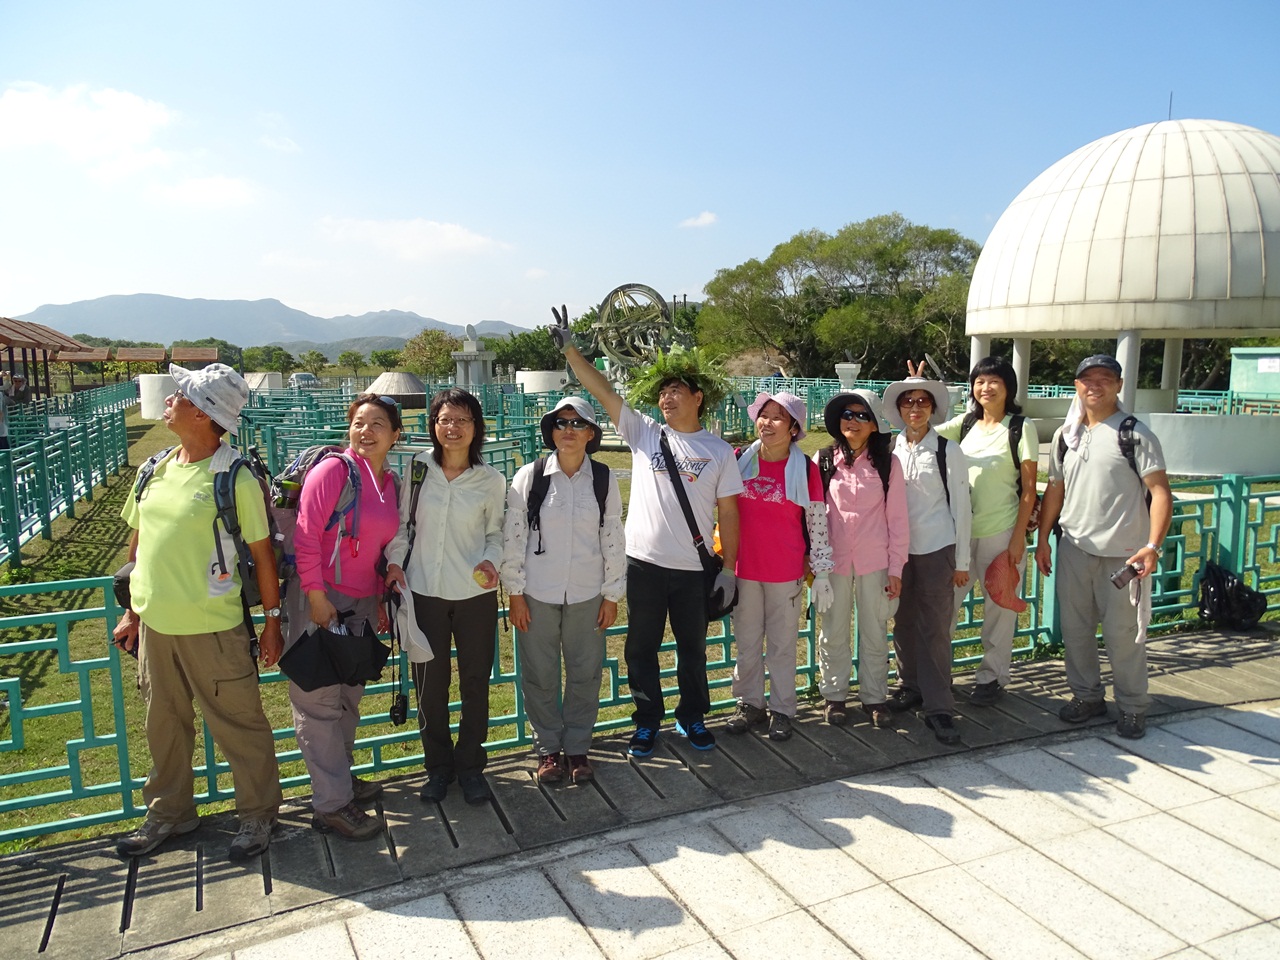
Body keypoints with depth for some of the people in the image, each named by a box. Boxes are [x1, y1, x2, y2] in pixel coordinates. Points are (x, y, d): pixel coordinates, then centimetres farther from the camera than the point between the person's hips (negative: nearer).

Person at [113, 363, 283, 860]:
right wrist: (133, 611, 15)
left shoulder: (236, 479, -15)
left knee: (238, 725, 7)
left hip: (212, 628, -6)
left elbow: (262, 553, -11)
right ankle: (168, 812, 39)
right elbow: (139, 541, 13)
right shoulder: (157, 470, 5)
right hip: (155, 626, 7)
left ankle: (257, 814, 25)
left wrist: (273, 621, -9)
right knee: (164, 724, 20)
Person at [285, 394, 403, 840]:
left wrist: (381, 602, 15)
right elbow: (306, 536, -17)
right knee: (320, 700, 1)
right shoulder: (333, 470, -13)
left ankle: (340, 776, 36)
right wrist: (317, 597, -19)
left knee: (349, 697, 19)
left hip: (362, 602, 7)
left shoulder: (391, 483, 8)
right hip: (321, 598, -7)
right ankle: (331, 804, 9)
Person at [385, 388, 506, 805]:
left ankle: (470, 765, 29)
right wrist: (394, 560, -8)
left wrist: (491, 560, -14)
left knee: (475, 681, 10)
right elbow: (401, 523, 6)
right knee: (430, 683, 10)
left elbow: (496, 533, 5)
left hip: (475, 595, 0)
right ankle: (438, 765, 30)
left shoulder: (492, 480, -3)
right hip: (424, 592, 0)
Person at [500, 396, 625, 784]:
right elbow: (513, 537, -2)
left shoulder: (604, 479, -2)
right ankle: (548, 748, 28)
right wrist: (515, 593, -3)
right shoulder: (529, 476, -6)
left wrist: (612, 595, 2)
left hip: (587, 593, 1)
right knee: (540, 674, 9)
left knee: (585, 673, 10)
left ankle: (578, 747, 29)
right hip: (538, 593, -1)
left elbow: (613, 539, 2)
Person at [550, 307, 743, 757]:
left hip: (694, 569, 0)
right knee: (641, 648, 11)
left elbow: (728, 512, 1)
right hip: (644, 563, 1)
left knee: (692, 647, 14)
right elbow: (602, 390, -5)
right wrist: (569, 349, -12)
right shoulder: (644, 433, 1)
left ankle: (692, 716, 34)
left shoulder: (719, 451, 1)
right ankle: (647, 720, 28)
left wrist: (728, 568, -1)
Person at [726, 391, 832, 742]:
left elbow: (817, 523, -3)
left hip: (786, 572, -2)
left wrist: (821, 573, -3)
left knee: (783, 644, 9)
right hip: (744, 568, 2)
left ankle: (782, 709, 23)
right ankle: (750, 703, 28)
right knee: (747, 641, 13)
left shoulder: (805, 469, -7)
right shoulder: (739, 461, -1)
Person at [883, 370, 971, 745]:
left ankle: (938, 707, 4)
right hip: (898, 549, 3)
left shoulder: (947, 451, -3)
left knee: (935, 628, -3)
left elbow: (961, 507, -1)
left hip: (937, 549, -3)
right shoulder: (891, 450, 4)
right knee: (904, 623, 10)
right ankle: (911, 686, 28)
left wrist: (962, 562, -2)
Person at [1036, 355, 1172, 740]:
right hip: (1074, 549, 5)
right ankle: (1086, 695, 28)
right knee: (1074, 628, 11)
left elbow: (1160, 491, -10)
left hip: (1122, 553, -5)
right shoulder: (1065, 436, 10)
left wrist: (1153, 545, -19)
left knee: (1123, 633, 2)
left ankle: (1132, 707, 19)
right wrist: (1042, 539, 12)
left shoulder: (1135, 433, -5)